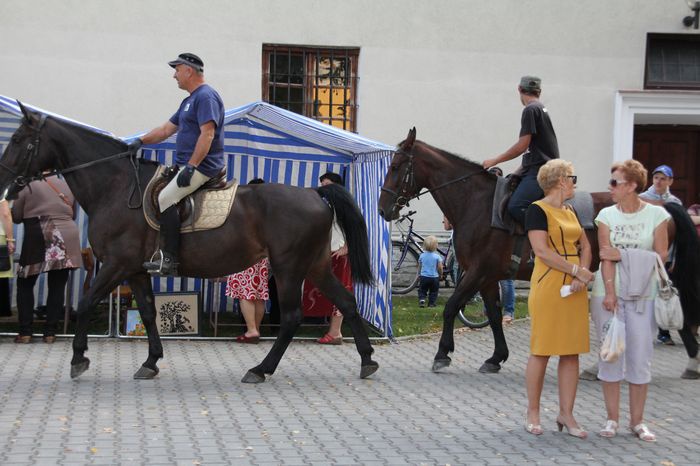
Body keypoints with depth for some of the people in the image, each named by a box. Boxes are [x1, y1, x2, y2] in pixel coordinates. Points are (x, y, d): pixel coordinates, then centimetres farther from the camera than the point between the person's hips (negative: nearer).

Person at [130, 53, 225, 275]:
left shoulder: (206, 97, -12)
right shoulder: (190, 100, 21)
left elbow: (207, 134, -22)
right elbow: (167, 129, 26)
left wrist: (191, 166, -27)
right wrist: (141, 141, 14)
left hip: (202, 167, -11)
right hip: (188, 165, 11)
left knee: (166, 198, -24)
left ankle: (170, 259, -25)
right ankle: (164, 249, 13)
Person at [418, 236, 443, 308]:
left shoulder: (422, 255, -3)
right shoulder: (437, 256, -10)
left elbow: (420, 265, 8)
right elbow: (440, 267, -9)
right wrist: (441, 274, 9)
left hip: (424, 276, 1)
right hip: (434, 277, -1)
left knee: (422, 290, 12)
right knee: (433, 291, 14)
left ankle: (421, 299, -11)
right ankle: (431, 303, 9)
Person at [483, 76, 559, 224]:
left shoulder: (530, 110, -8)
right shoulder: (541, 108, 22)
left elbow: (522, 146, -14)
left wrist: (494, 161, -5)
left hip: (539, 171, -10)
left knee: (515, 206, -27)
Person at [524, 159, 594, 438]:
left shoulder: (570, 213, 16)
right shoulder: (537, 210, -7)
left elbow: (585, 247, 12)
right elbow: (542, 251, -16)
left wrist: (581, 278, -6)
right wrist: (577, 271, -15)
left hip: (574, 290, 7)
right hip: (548, 287, -7)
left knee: (571, 352, 6)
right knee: (541, 351, 0)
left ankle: (566, 414, 12)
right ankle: (533, 413, 10)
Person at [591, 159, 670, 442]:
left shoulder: (656, 215, -1)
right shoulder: (607, 215, 3)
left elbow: (660, 256, -5)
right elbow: (606, 257, -5)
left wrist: (622, 254, -12)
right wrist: (609, 292, -16)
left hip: (642, 294, -1)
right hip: (609, 292, 1)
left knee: (640, 356, 1)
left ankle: (637, 421, 10)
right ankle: (612, 419, 12)